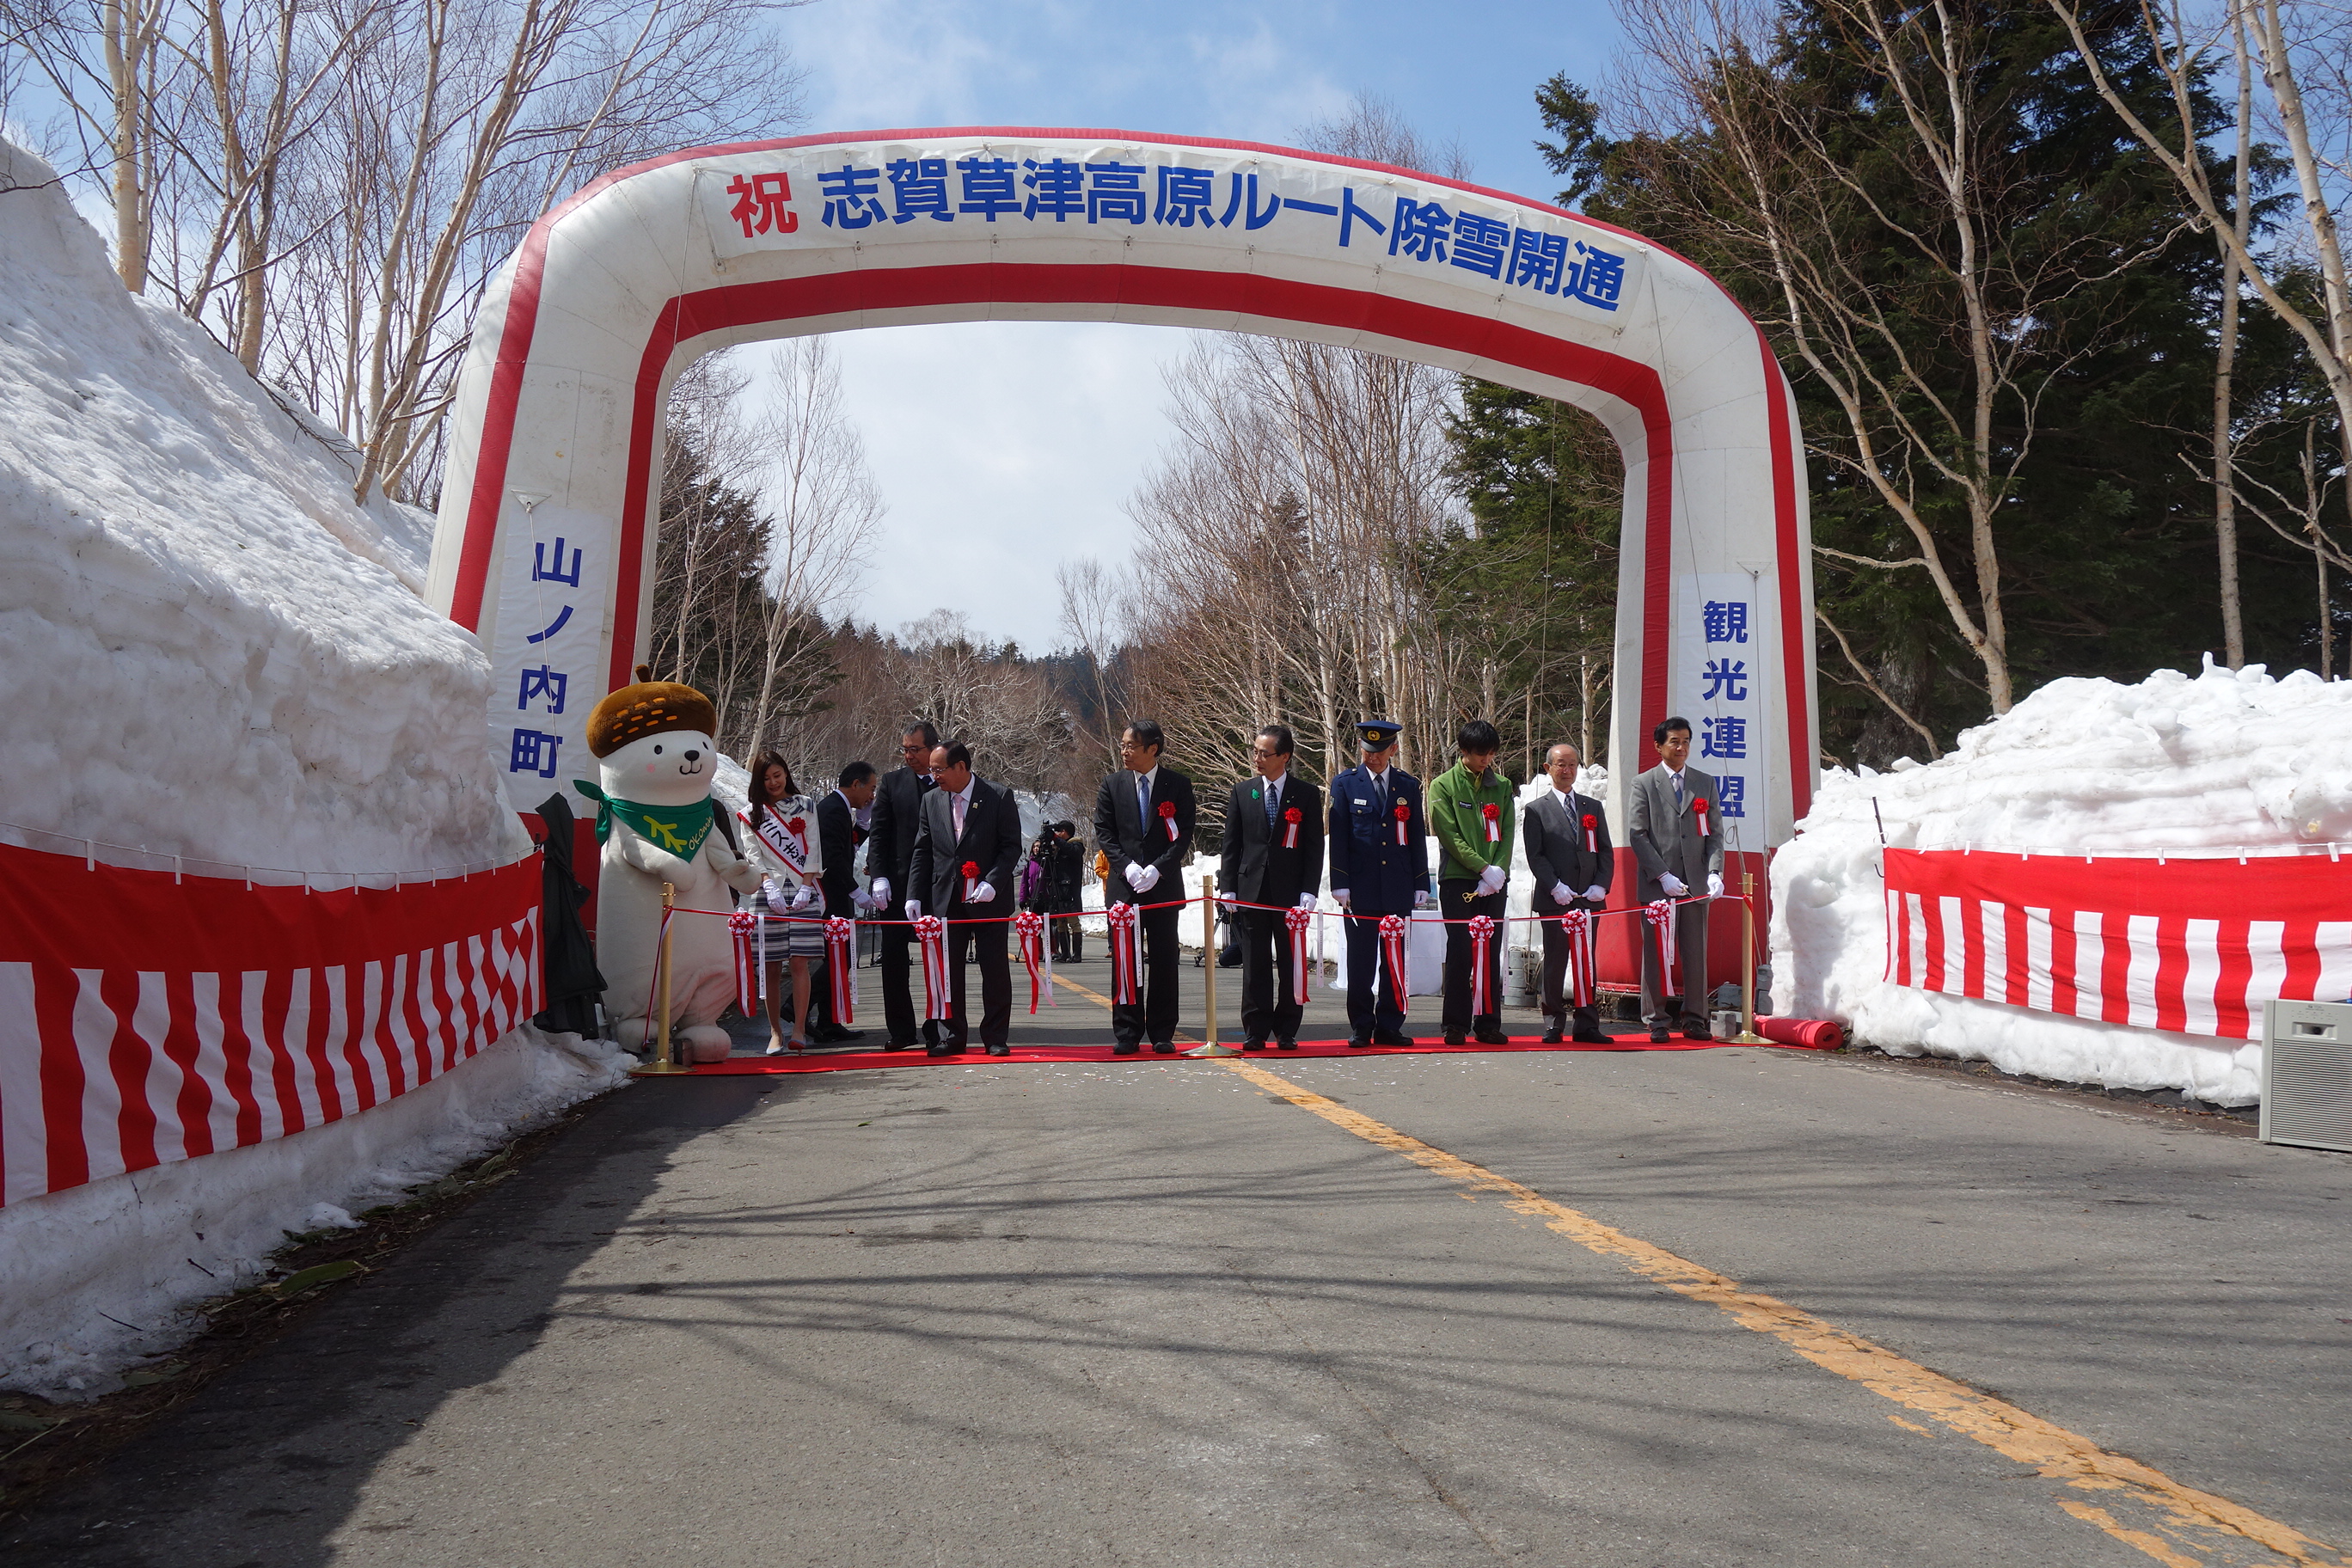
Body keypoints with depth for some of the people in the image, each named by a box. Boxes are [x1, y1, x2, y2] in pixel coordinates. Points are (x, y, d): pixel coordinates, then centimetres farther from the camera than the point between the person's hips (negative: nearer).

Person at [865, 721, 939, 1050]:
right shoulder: (891, 782, 6)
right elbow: (878, 834, 4)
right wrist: (879, 876, -6)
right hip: (898, 884, 1)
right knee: (894, 959, 2)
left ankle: (935, 1029, 12)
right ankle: (901, 1030, 10)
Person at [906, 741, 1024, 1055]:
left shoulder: (999, 797, -4)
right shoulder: (931, 800, 8)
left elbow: (1012, 846, -5)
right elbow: (922, 852, 10)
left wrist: (992, 882, -17)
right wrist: (914, 896, 2)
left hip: (989, 899, -3)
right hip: (946, 900, 3)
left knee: (995, 970, 2)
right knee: (948, 970, 5)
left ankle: (996, 1038, 11)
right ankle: (952, 1037, 15)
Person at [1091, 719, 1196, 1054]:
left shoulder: (1178, 785, 2)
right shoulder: (1112, 786, 7)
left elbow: (1184, 835, -1)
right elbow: (1104, 833, 5)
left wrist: (1157, 869, -12)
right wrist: (1128, 867, -10)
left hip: (1163, 885, -1)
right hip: (1123, 886, 1)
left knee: (1163, 960, 3)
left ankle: (1162, 1034, 10)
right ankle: (1126, 1034, 7)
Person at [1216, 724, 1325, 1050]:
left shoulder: (1307, 794, 3)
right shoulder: (1242, 792, 8)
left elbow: (1315, 848, 1)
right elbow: (1231, 843, 9)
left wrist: (1309, 891, -8)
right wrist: (1228, 888, 1)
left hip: (1290, 891, -1)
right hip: (1251, 889, 1)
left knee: (1290, 964, 4)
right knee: (1254, 965, 3)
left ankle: (1286, 1032, 12)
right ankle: (1255, 1032, 8)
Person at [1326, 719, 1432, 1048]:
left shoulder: (1409, 786, 10)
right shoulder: (1345, 784, 4)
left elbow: (1418, 838, 11)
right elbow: (1337, 839, 1)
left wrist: (1421, 884, 5)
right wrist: (1340, 884, -6)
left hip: (1399, 889, 2)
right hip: (1360, 888, -2)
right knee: (1360, 960, 1)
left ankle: (1389, 1026, 13)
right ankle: (1361, 1028, 9)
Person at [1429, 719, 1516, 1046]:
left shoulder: (1502, 786, 13)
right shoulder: (1443, 786, 1)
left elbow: (1508, 832, 9)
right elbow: (1449, 834, -6)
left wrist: (1499, 870, -7)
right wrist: (1483, 868, -13)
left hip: (1495, 882, 3)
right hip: (1458, 879, -3)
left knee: (1491, 952, 3)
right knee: (1460, 952, -4)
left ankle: (1488, 1024, 9)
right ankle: (1456, 1025, 2)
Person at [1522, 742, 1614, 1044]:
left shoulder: (1593, 808, 17)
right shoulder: (1536, 810, 5)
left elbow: (1606, 852, 13)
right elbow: (1535, 856, -2)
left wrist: (1601, 885, -3)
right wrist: (1555, 887, -14)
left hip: (1589, 898, 3)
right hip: (1554, 900, -3)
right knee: (1555, 963, -1)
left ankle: (1587, 1025, 8)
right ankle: (1554, 1024, 6)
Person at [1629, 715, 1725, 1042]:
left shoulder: (1706, 783, 14)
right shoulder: (1644, 784, 4)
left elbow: (1715, 833, 10)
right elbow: (1638, 835, -2)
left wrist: (1714, 872, -5)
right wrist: (1663, 876, -11)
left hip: (1696, 883, 3)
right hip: (1657, 884, -3)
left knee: (1696, 953, 4)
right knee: (1656, 954, 0)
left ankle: (1694, 1020, 12)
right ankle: (1657, 1020, 8)